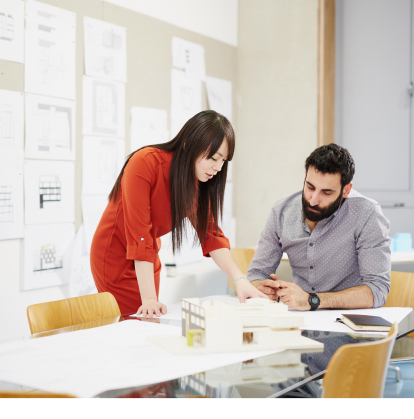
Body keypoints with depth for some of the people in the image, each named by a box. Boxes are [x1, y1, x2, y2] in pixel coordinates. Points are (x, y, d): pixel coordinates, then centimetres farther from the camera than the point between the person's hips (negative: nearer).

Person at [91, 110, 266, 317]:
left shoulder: (198, 180, -5)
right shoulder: (145, 163, -26)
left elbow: (210, 233, -6)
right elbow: (139, 234, -29)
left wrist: (240, 279, -20)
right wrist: (149, 299, -31)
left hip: (148, 258, 7)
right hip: (116, 255, -6)